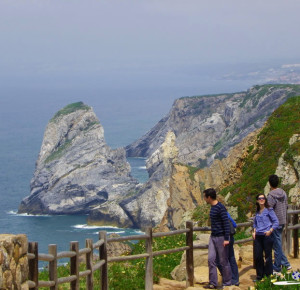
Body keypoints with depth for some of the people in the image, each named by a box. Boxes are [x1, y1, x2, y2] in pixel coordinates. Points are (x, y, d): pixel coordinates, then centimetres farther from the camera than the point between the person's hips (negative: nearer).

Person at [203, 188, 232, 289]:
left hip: (221, 237, -8)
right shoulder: (212, 207, 11)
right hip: (213, 237, 8)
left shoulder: (220, 208, -16)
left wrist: (226, 239, -20)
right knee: (211, 260, 3)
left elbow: (226, 223, -18)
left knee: (223, 261, 0)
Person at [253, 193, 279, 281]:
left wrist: (270, 231, -15)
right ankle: (259, 275, 17)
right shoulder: (257, 211, 13)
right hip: (258, 236, 5)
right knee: (257, 256, 5)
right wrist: (254, 231, 11)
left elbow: (276, 222, -5)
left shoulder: (269, 210, -3)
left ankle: (269, 276, 9)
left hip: (266, 235, -5)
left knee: (268, 256, 0)